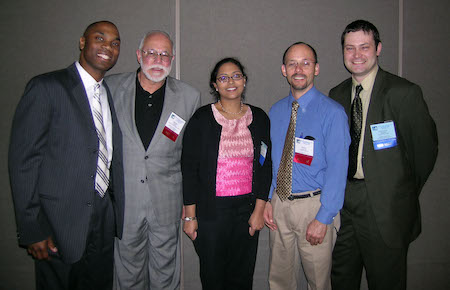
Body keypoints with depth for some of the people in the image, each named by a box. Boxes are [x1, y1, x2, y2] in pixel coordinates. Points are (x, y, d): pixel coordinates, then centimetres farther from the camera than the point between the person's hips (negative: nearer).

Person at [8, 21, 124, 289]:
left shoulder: (113, 95, 10)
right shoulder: (46, 87, -9)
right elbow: (23, 161, -12)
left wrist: (116, 212, 10)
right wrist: (31, 230, -14)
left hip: (104, 222, 6)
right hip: (60, 222, -5)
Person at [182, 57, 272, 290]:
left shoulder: (259, 118, 4)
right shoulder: (202, 118, -4)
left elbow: (265, 166, 6)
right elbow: (189, 168, -4)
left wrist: (259, 210, 0)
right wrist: (190, 216, -5)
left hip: (247, 209, 3)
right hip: (211, 210, -2)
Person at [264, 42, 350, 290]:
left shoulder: (333, 112, -11)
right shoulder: (275, 111, 6)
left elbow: (337, 169, -14)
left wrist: (323, 218, -17)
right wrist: (267, 200, 4)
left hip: (314, 205, -4)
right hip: (279, 204, 5)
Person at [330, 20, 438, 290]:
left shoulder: (404, 92, -10)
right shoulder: (337, 94, 7)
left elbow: (426, 146, -2)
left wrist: (407, 193, 6)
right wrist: (340, 191, 7)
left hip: (386, 208, -4)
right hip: (344, 202, 5)